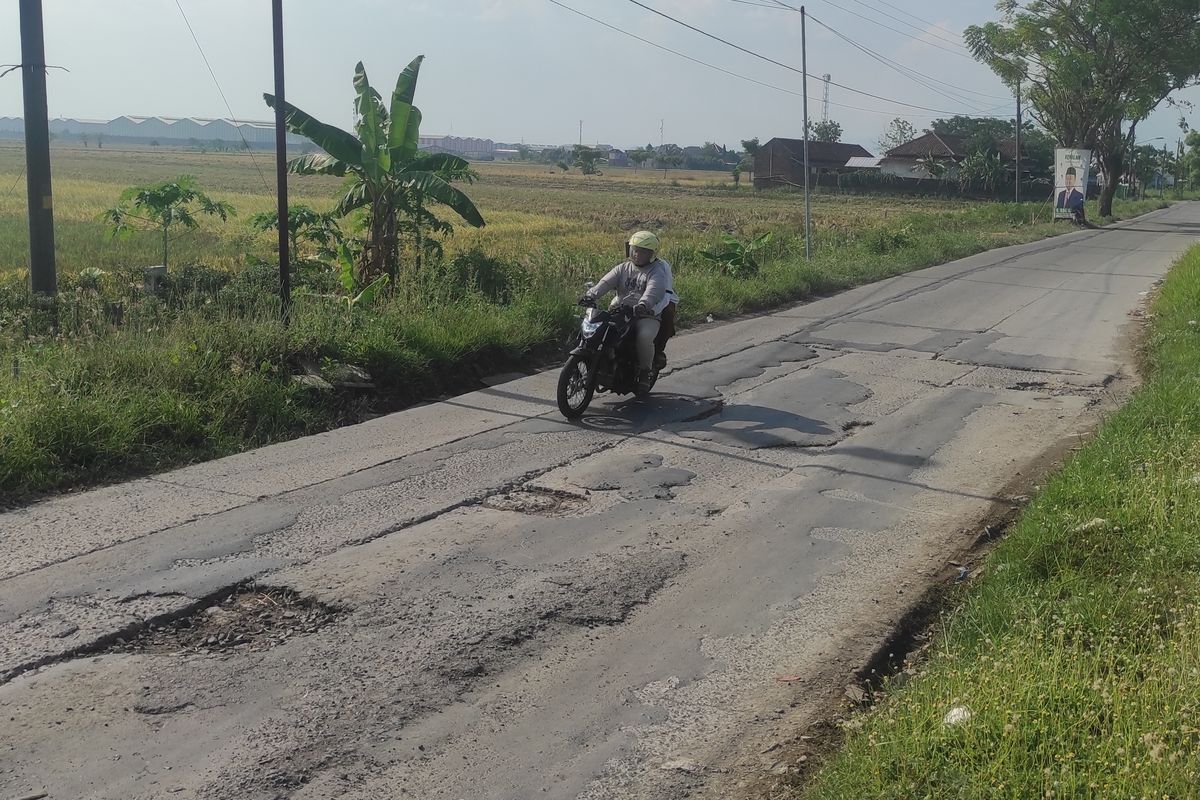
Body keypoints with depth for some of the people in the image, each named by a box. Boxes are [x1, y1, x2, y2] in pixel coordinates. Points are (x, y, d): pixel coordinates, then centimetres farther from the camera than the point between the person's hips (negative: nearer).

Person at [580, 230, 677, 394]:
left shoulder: (657, 271, -2)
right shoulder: (623, 268, 14)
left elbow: (653, 290, -23)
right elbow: (606, 282, -3)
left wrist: (643, 304, -45)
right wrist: (591, 294, -23)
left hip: (647, 315, -5)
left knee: (644, 337, -34)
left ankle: (646, 371, -10)